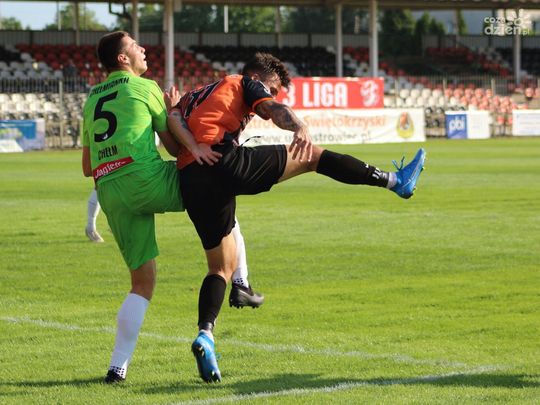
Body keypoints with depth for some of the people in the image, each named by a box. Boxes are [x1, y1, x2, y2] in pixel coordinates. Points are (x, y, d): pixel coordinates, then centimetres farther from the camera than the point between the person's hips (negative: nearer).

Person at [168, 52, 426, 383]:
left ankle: (206, 334, -5)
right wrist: (300, 128, -22)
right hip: (225, 161, -7)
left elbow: (172, 119, 15)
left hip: (190, 182, 7)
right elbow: (274, 109, -4)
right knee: (313, 156, 6)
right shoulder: (244, 84, 17)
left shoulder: (194, 96, 36)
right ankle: (395, 181, 11)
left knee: (222, 266, 15)